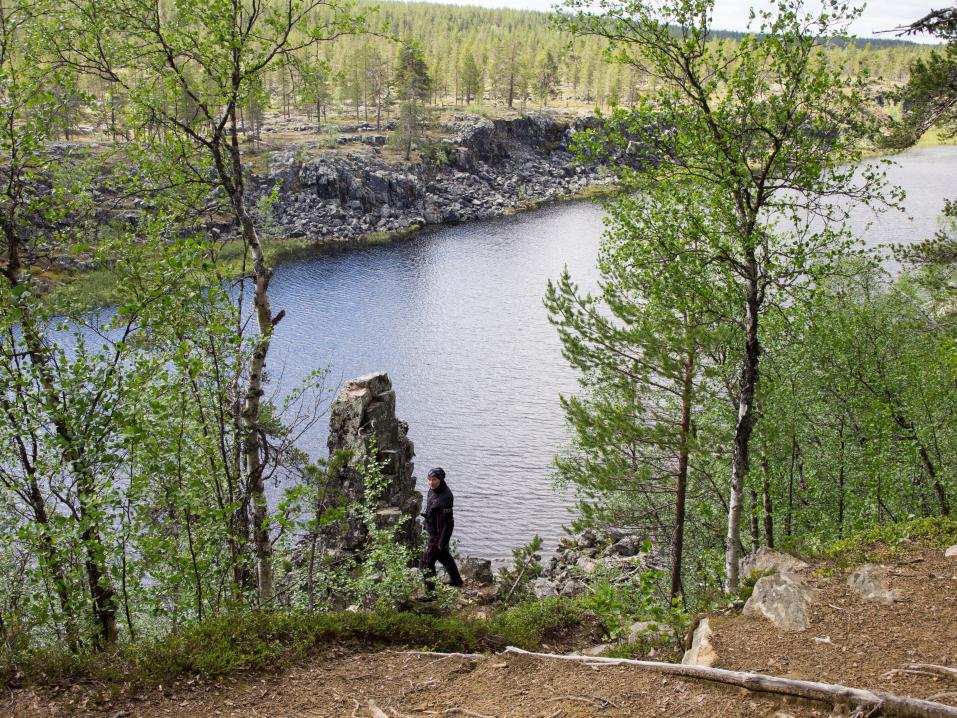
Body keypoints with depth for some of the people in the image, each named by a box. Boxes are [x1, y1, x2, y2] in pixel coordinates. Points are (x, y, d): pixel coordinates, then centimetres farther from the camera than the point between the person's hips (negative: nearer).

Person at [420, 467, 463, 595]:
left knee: (427, 562, -8)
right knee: (443, 556, 26)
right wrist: (426, 526, 24)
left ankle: (430, 592, -2)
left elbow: (448, 521, -26)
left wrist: (443, 541, -25)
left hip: (439, 533, -10)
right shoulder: (432, 491, 1)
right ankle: (456, 580, 46)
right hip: (433, 531, 10)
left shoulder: (445, 496, -27)